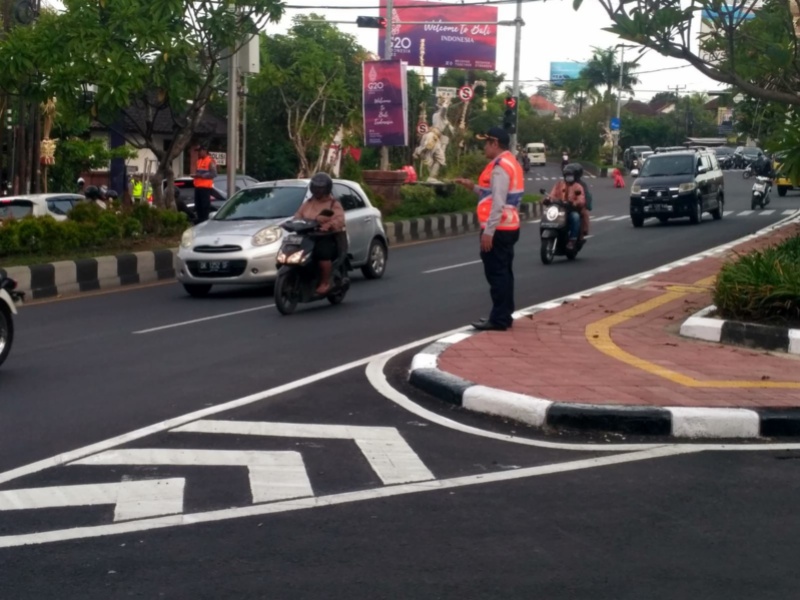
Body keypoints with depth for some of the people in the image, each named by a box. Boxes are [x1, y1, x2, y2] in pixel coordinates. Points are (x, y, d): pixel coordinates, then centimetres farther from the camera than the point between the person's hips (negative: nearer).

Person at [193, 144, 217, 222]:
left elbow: (213, 174, -14)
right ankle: (199, 221, 14)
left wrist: (201, 175, -18)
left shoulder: (210, 161, -6)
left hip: (205, 187, -8)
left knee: (205, 205, -9)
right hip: (197, 186, 8)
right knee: (198, 205, 8)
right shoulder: (199, 161, 20)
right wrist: (195, 175, 7)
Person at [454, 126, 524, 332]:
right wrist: (473, 187, 13)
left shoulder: (500, 167, -17)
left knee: (496, 274, -6)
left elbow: (498, 203, -23)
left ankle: (498, 320, -4)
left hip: (498, 229, -10)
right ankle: (504, 315, 21)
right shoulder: (510, 163, 15)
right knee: (503, 272, 15)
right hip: (508, 227, 10)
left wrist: (488, 231, -23)